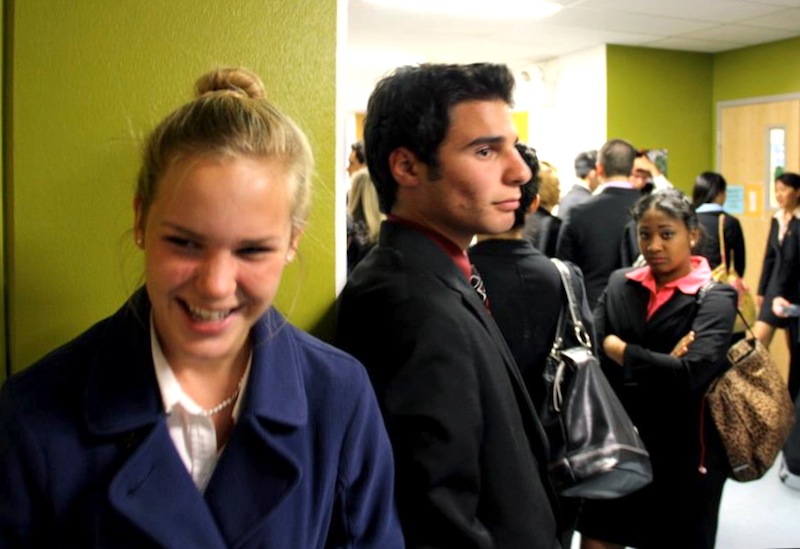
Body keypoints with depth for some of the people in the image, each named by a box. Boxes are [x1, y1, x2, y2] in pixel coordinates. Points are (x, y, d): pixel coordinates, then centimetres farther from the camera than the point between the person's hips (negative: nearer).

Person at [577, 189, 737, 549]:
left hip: (683, 452, -3)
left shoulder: (714, 298, -10)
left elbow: (691, 372, -25)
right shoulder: (619, 285, 3)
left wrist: (618, 349, -14)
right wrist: (660, 364, -21)